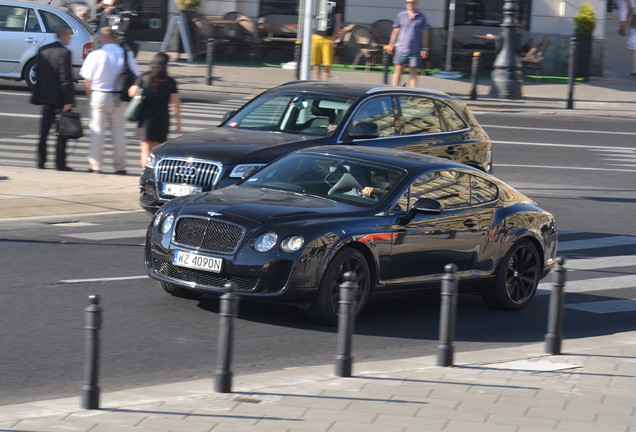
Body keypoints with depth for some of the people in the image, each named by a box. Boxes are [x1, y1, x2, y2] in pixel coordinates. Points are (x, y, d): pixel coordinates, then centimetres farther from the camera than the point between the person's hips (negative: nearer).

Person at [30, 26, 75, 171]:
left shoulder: (43, 50, 8)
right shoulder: (64, 52, -13)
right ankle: (60, 163, -1)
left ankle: (41, 161, 9)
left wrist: (38, 94, 16)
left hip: (45, 95, 6)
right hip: (60, 98, -6)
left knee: (44, 130, 10)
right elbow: (65, 77, -17)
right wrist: (68, 100, -14)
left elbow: (37, 73, 10)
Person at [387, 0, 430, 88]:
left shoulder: (421, 17, 3)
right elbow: (395, 31, 10)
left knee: (413, 73, 2)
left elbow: (424, 34, 5)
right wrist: (391, 45, 8)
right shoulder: (401, 16, 5)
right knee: (398, 71, 4)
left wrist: (424, 49, 0)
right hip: (401, 49, 1)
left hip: (415, 50, -1)